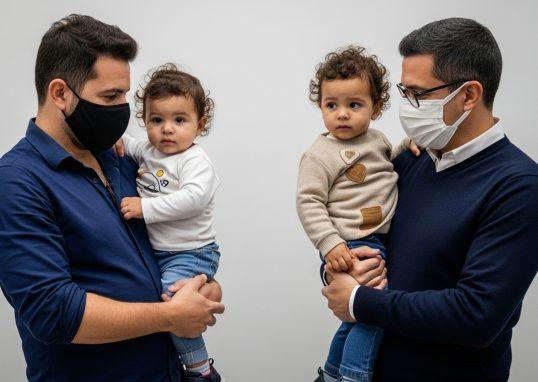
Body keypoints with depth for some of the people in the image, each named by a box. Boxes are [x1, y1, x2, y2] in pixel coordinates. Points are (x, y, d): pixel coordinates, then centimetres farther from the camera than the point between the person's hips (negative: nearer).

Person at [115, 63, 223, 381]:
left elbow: (193, 198, -30)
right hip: (153, 251, 9)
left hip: (189, 254, -9)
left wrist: (146, 207, -28)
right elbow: (128, 146, 26)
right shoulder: (147, 151, 8)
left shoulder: (195, 160, -15)